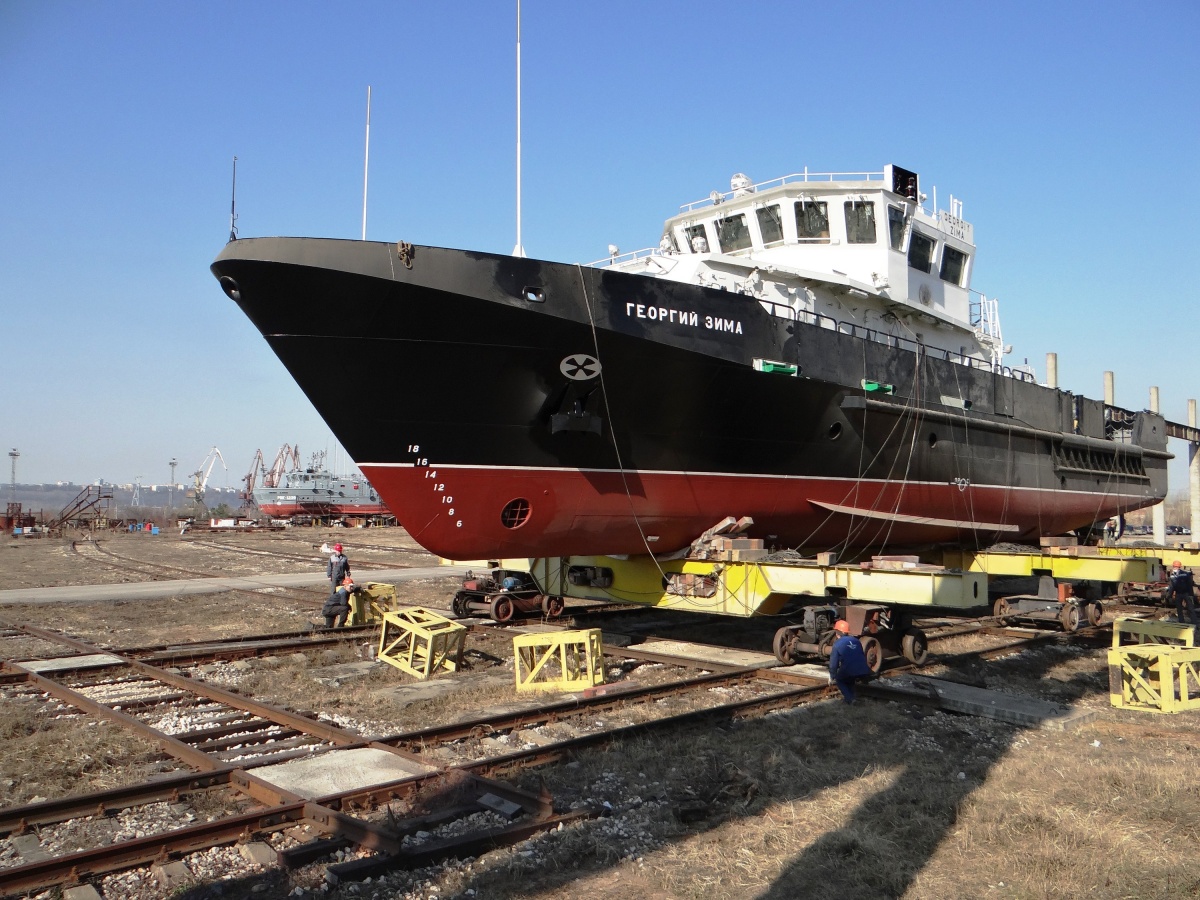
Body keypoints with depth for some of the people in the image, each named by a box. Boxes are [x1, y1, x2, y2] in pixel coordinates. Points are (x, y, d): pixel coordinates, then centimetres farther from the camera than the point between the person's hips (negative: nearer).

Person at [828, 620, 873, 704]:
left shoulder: (837, 644, 8)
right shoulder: (856, 641, 23)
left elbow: (833, 662, 9)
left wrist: (832, 677, 22)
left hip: (850, 670, -6)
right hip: (863, 671, 6)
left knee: (839, 679, 23)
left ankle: (849, 698, 8)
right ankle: (850, 695, 26)